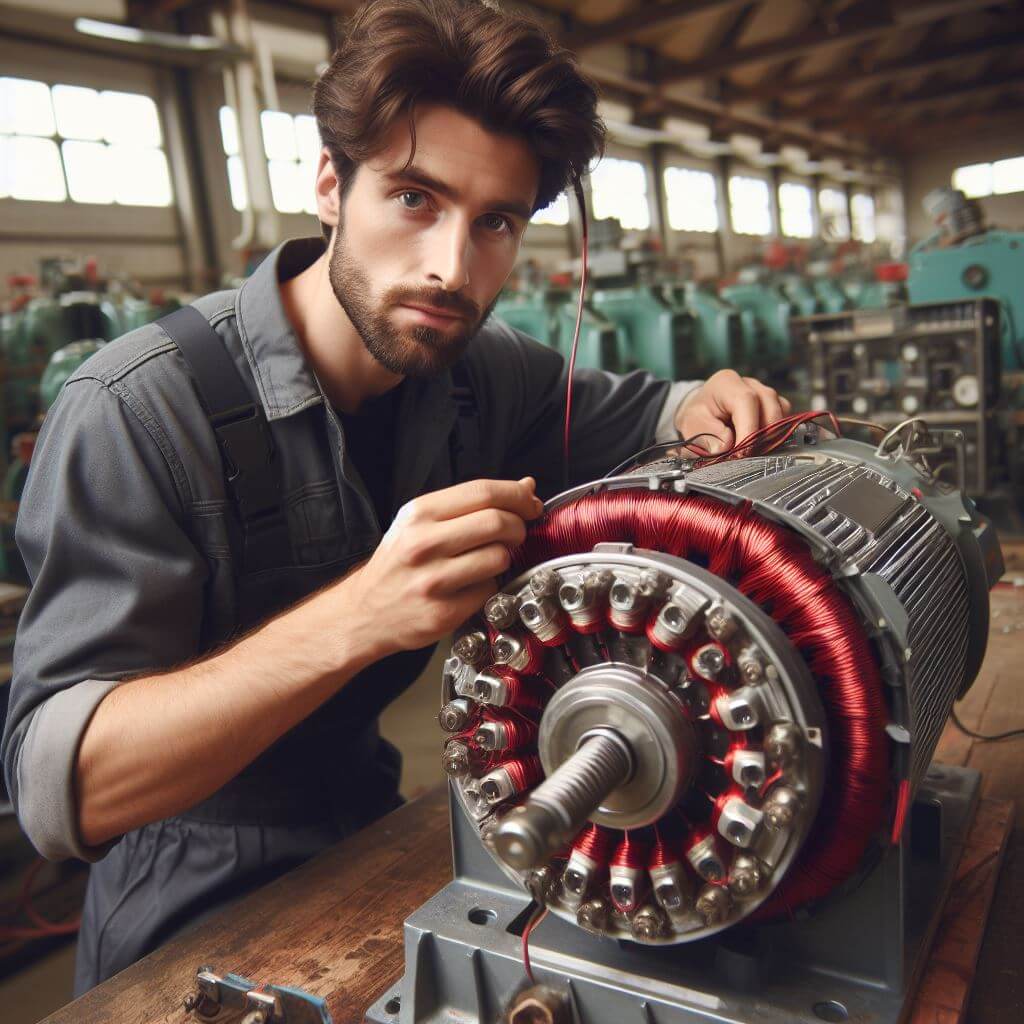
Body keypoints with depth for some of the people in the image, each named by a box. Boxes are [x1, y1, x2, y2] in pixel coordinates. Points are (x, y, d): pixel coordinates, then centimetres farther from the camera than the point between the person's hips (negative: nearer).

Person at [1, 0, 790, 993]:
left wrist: (706, 408, -13)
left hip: (374, 828, 5)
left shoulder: (480, 369, -8)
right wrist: (355, 617, -43)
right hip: (201, 922, -4)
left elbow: (627, 409, 10)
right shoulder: (137, 410, -25)